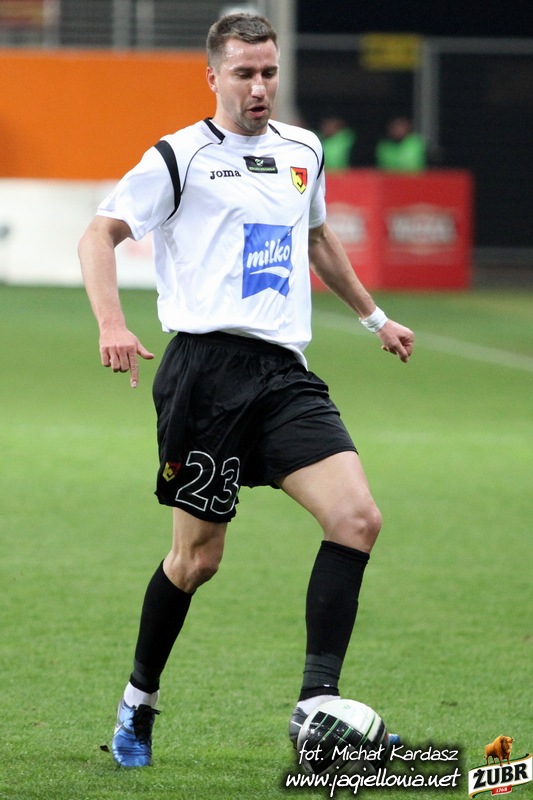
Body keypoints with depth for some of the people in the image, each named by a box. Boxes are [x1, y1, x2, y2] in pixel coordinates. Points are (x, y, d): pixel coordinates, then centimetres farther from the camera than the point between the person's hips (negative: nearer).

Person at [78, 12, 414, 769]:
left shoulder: (303, 152, 18)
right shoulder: (179, 158, 0)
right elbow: (100, 233, -4)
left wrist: (372, 315, 39)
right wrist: (112, 323, -20)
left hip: (283, 370, 5)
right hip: (207, 364, -5)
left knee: (357, 518, -14)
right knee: (197, 556, 0)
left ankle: (315, 707, -13)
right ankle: (139, 700, 24)